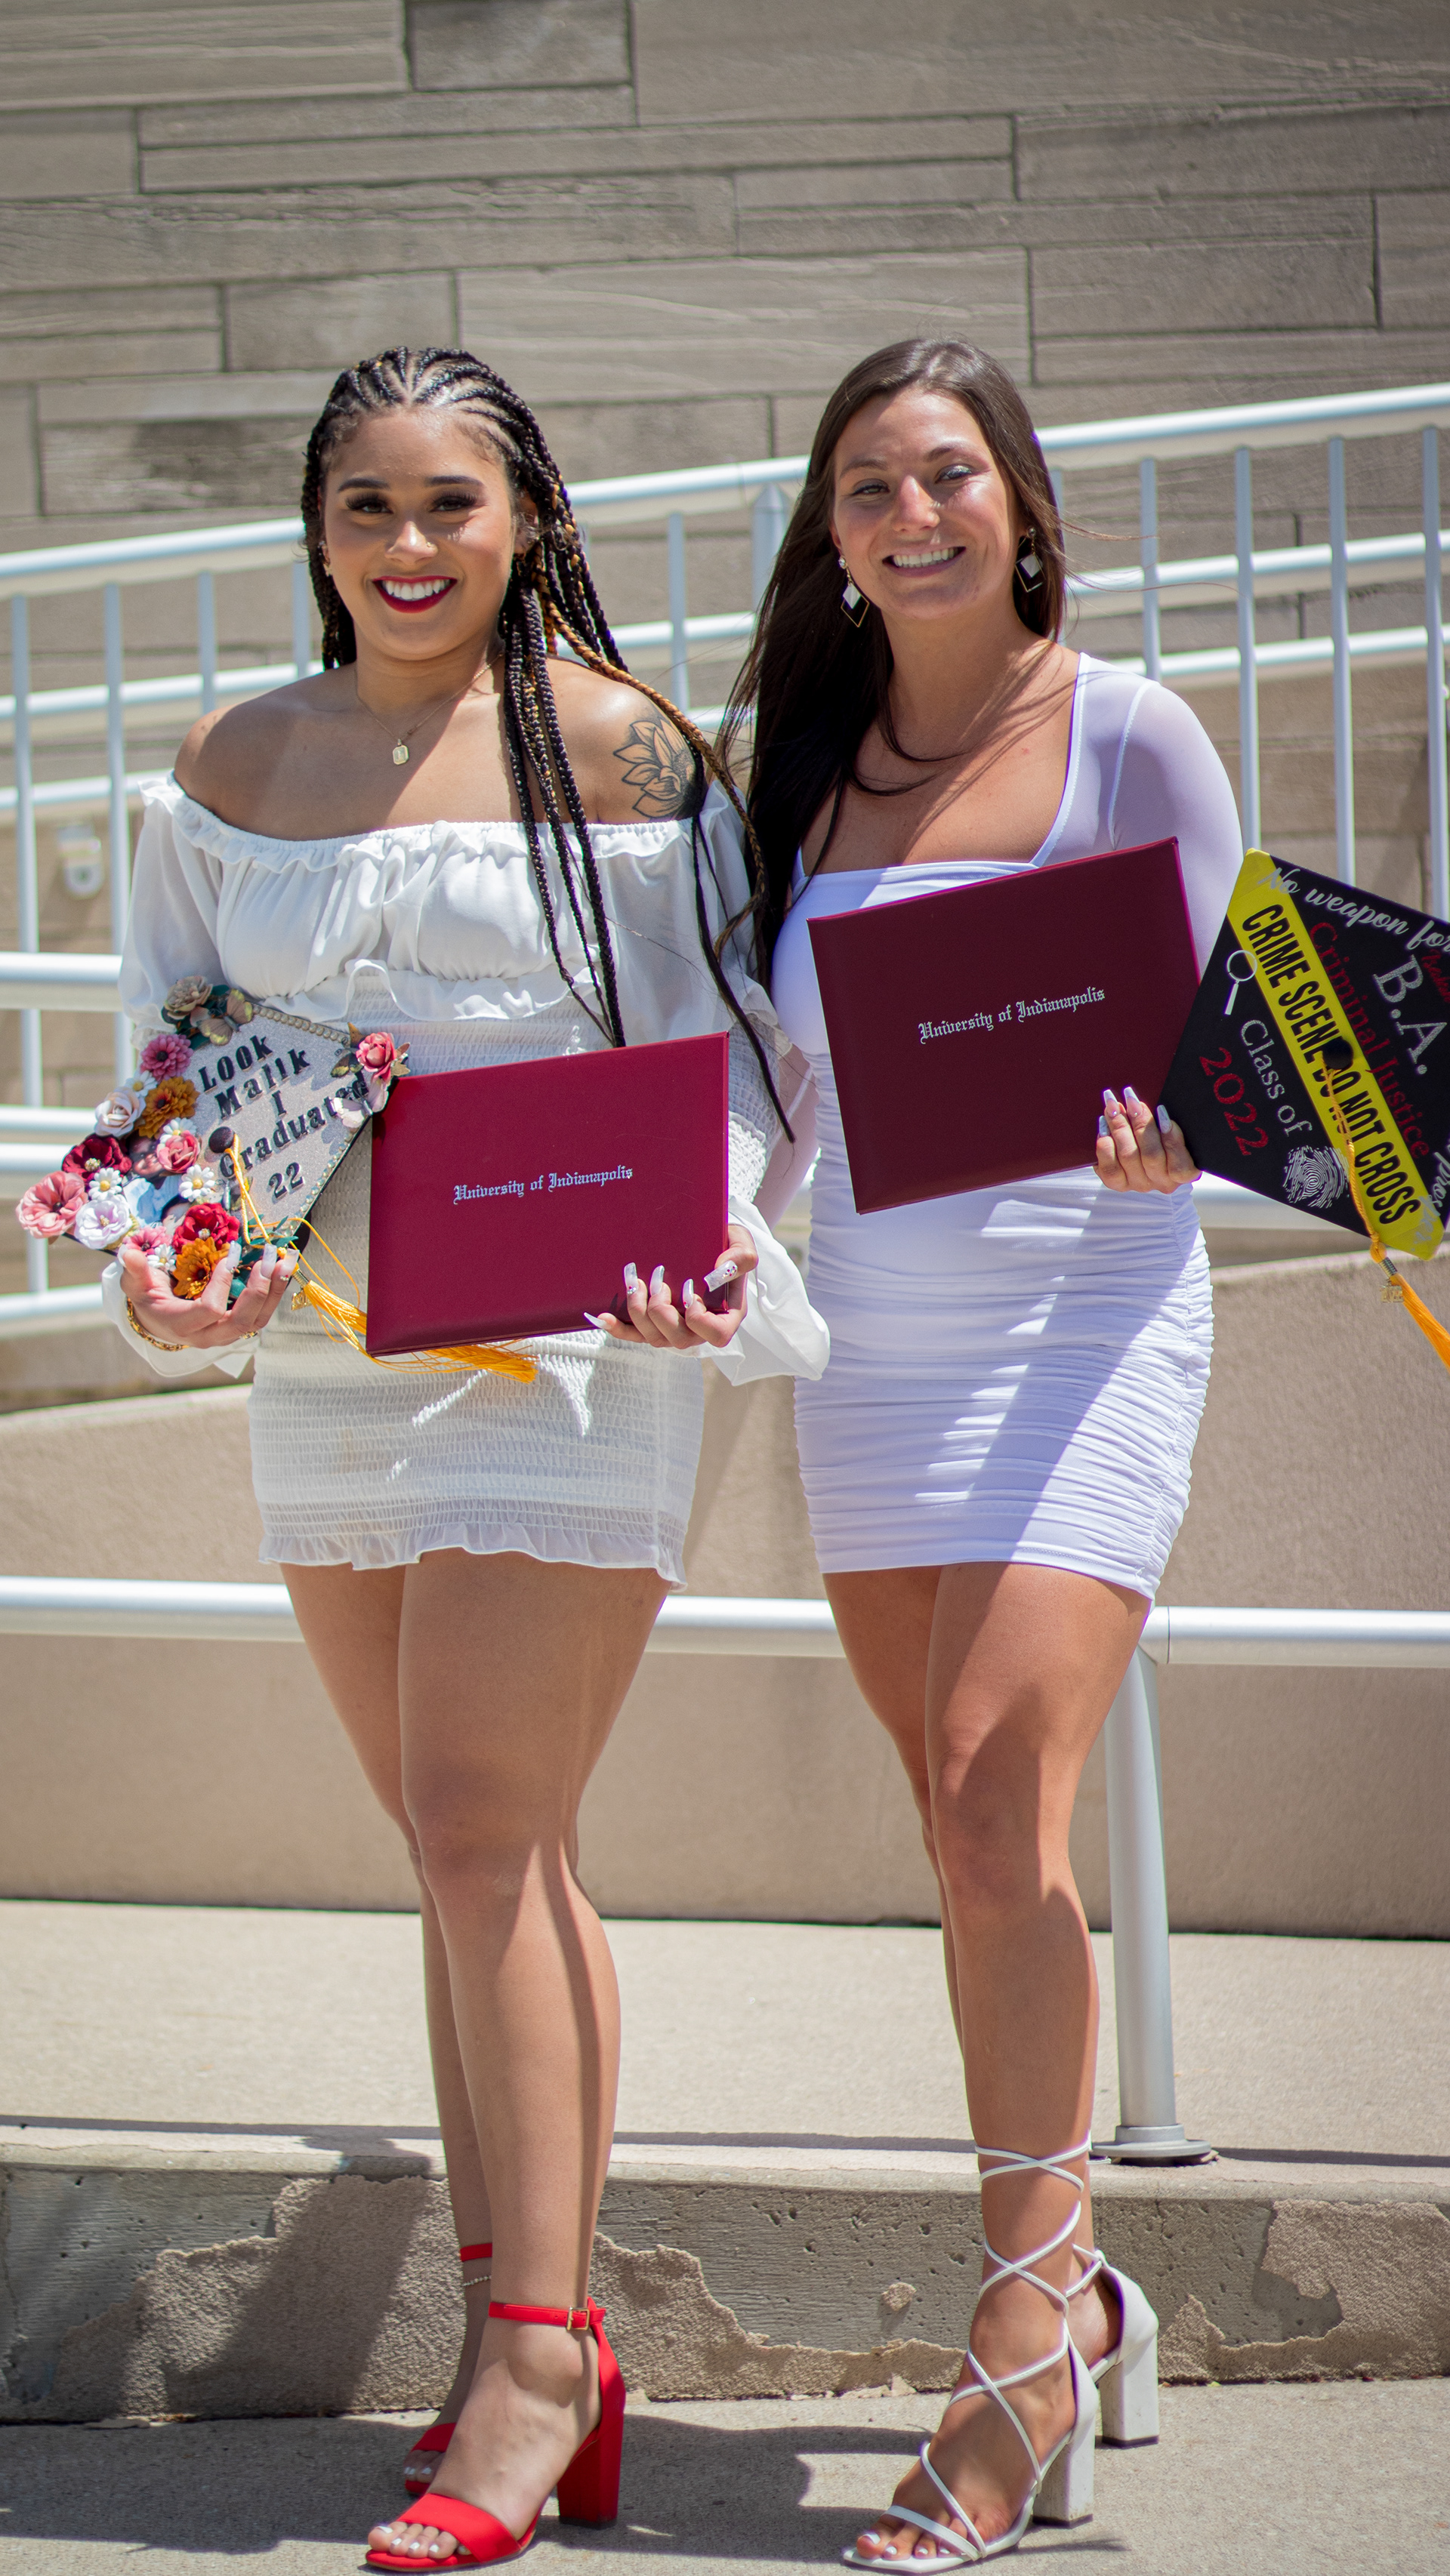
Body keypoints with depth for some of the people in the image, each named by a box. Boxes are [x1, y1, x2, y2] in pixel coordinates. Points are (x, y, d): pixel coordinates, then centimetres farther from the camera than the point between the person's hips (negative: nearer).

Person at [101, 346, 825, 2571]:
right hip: (325, 1356, 5)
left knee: (486, 1836, -11)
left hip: (561, 1347, -5)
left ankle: (532, 2366, -7)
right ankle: (532, 2325, 17)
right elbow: (169, 1038, 14)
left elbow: (721, 1038, -1)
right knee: (469, 1853, 10)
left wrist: (693, 1243, -19)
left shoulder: (618, 749, -2)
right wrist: (163, 1261, -3)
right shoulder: (234, 768, 11)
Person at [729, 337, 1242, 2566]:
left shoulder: (1128, 737, -3)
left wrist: (1153, 1139, -23)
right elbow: (778, 1063, 15)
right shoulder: (805, 758, 10)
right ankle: (1078, 2301, 22)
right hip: (872, 1332, 5)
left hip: (1083, 1309, -5)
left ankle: (1023, 2371, -10)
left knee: (996, 1811, -16)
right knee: (971, 1835, 9)